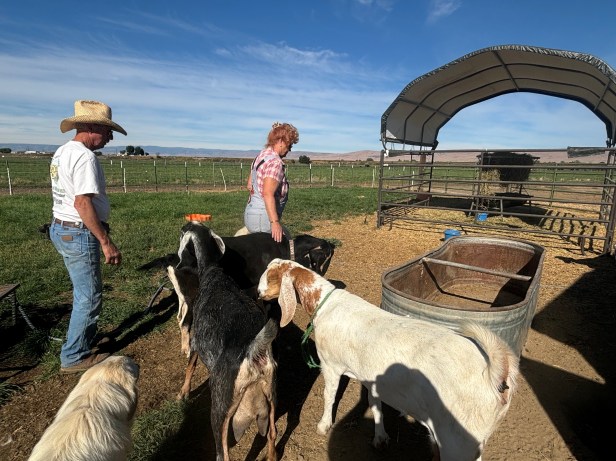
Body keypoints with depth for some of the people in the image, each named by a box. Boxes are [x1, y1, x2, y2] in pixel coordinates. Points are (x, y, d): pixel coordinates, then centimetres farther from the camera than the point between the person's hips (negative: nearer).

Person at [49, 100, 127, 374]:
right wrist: (106, 241, -24)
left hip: (60, 228, 10)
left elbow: (69, 196, 16)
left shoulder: (62, 152, 13)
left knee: (85, 292, 21)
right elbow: (82, 202, -26)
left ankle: (86, 340, 36)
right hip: (79, 233, -10)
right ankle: (74, 358, 16)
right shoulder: (85, 156, -19)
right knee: (89, 296, 3)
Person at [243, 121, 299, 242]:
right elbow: (268, 194, -27)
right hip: (263, 218, -10)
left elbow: (250, 185, 20)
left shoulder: (260, 156, 12)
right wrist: (275, 222, -28)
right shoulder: (275, 162, -17)